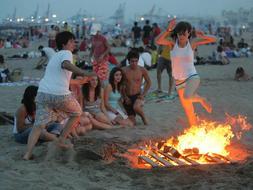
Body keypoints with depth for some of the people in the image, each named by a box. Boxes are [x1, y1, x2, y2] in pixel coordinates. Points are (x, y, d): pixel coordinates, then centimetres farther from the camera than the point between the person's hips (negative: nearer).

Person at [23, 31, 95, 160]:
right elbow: (66, 64, -25)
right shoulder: (66, 53, 0)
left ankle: (28, 153, -6)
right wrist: (84, 73, -37)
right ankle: (62, 141, 19)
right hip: (60, 95, -7)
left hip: (43, 92, 7)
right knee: (77, 113, 19)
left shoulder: (54, 56, 26)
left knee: (39, 124, 7)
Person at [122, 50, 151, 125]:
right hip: (128, 97, 1)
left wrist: (143, 94, -2)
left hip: (138, 96, -1)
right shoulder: (124, 70, -5)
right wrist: (125, 97, -3)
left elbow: (148, 82, 9)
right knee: (132, 123, -2)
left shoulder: (142, 70, -4)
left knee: (136, 107, -37)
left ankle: (143, 116, -3)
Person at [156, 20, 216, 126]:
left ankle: (201, 100, 0)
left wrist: (203, 37, -24)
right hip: (179, 80, 3)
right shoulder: (173, 42, -7)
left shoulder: (192, 43, -7)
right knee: (188, 109, 10)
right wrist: (168, 30, -33)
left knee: (186, 97, -33)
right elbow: (158, 41, -25)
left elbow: (213, 39, -5)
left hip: (192, 77, -2)